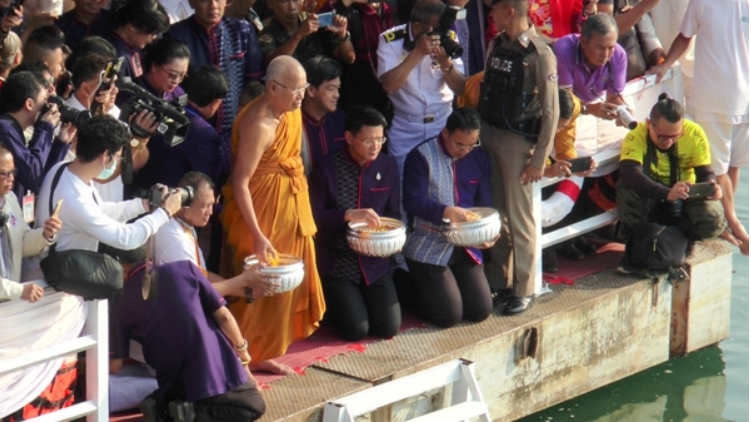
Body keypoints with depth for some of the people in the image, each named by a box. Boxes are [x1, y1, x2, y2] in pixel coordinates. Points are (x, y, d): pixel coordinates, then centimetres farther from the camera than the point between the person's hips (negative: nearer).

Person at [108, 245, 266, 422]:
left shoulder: (121, 303, 0)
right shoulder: (184, 269, 0)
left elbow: (114, 367, 3)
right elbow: (223, 316, 1)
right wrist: (242, 354, 15)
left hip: (174, 385, 2)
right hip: (217, 371, -2)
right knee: (253, 406, 23)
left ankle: (163, 407, 0)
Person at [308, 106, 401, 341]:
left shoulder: (388, 167, 2)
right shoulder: (327, 168, -10)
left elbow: (393, 213, 8)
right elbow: (313, 215, -13)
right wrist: (349, 215, -27)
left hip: (374, 261, 4)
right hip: (337, 262, -4)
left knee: (389, 328, -6)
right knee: (356, 330, -14)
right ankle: (333, 302, 20)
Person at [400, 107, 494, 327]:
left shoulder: (479, 159, 7)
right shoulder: (421, 156, -11)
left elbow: (485, 204, 7)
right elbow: (412, 202, -17)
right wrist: (447, 212, -32)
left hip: (465, 248, 6)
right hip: (428, 249, -6)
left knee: (481, 310, -1)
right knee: (449, 315, -15)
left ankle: (428, 289, 25)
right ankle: (408, 291, 15)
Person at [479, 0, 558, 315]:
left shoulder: (539, 54, -14)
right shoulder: (497, 44, 7)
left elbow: (551, 112, -13)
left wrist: (539, 160, -14)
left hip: (518, 141, -7)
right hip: (488, 135, 7)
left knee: (519, 218, -1)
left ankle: (524, 289, 8)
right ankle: (498, 278, 24)